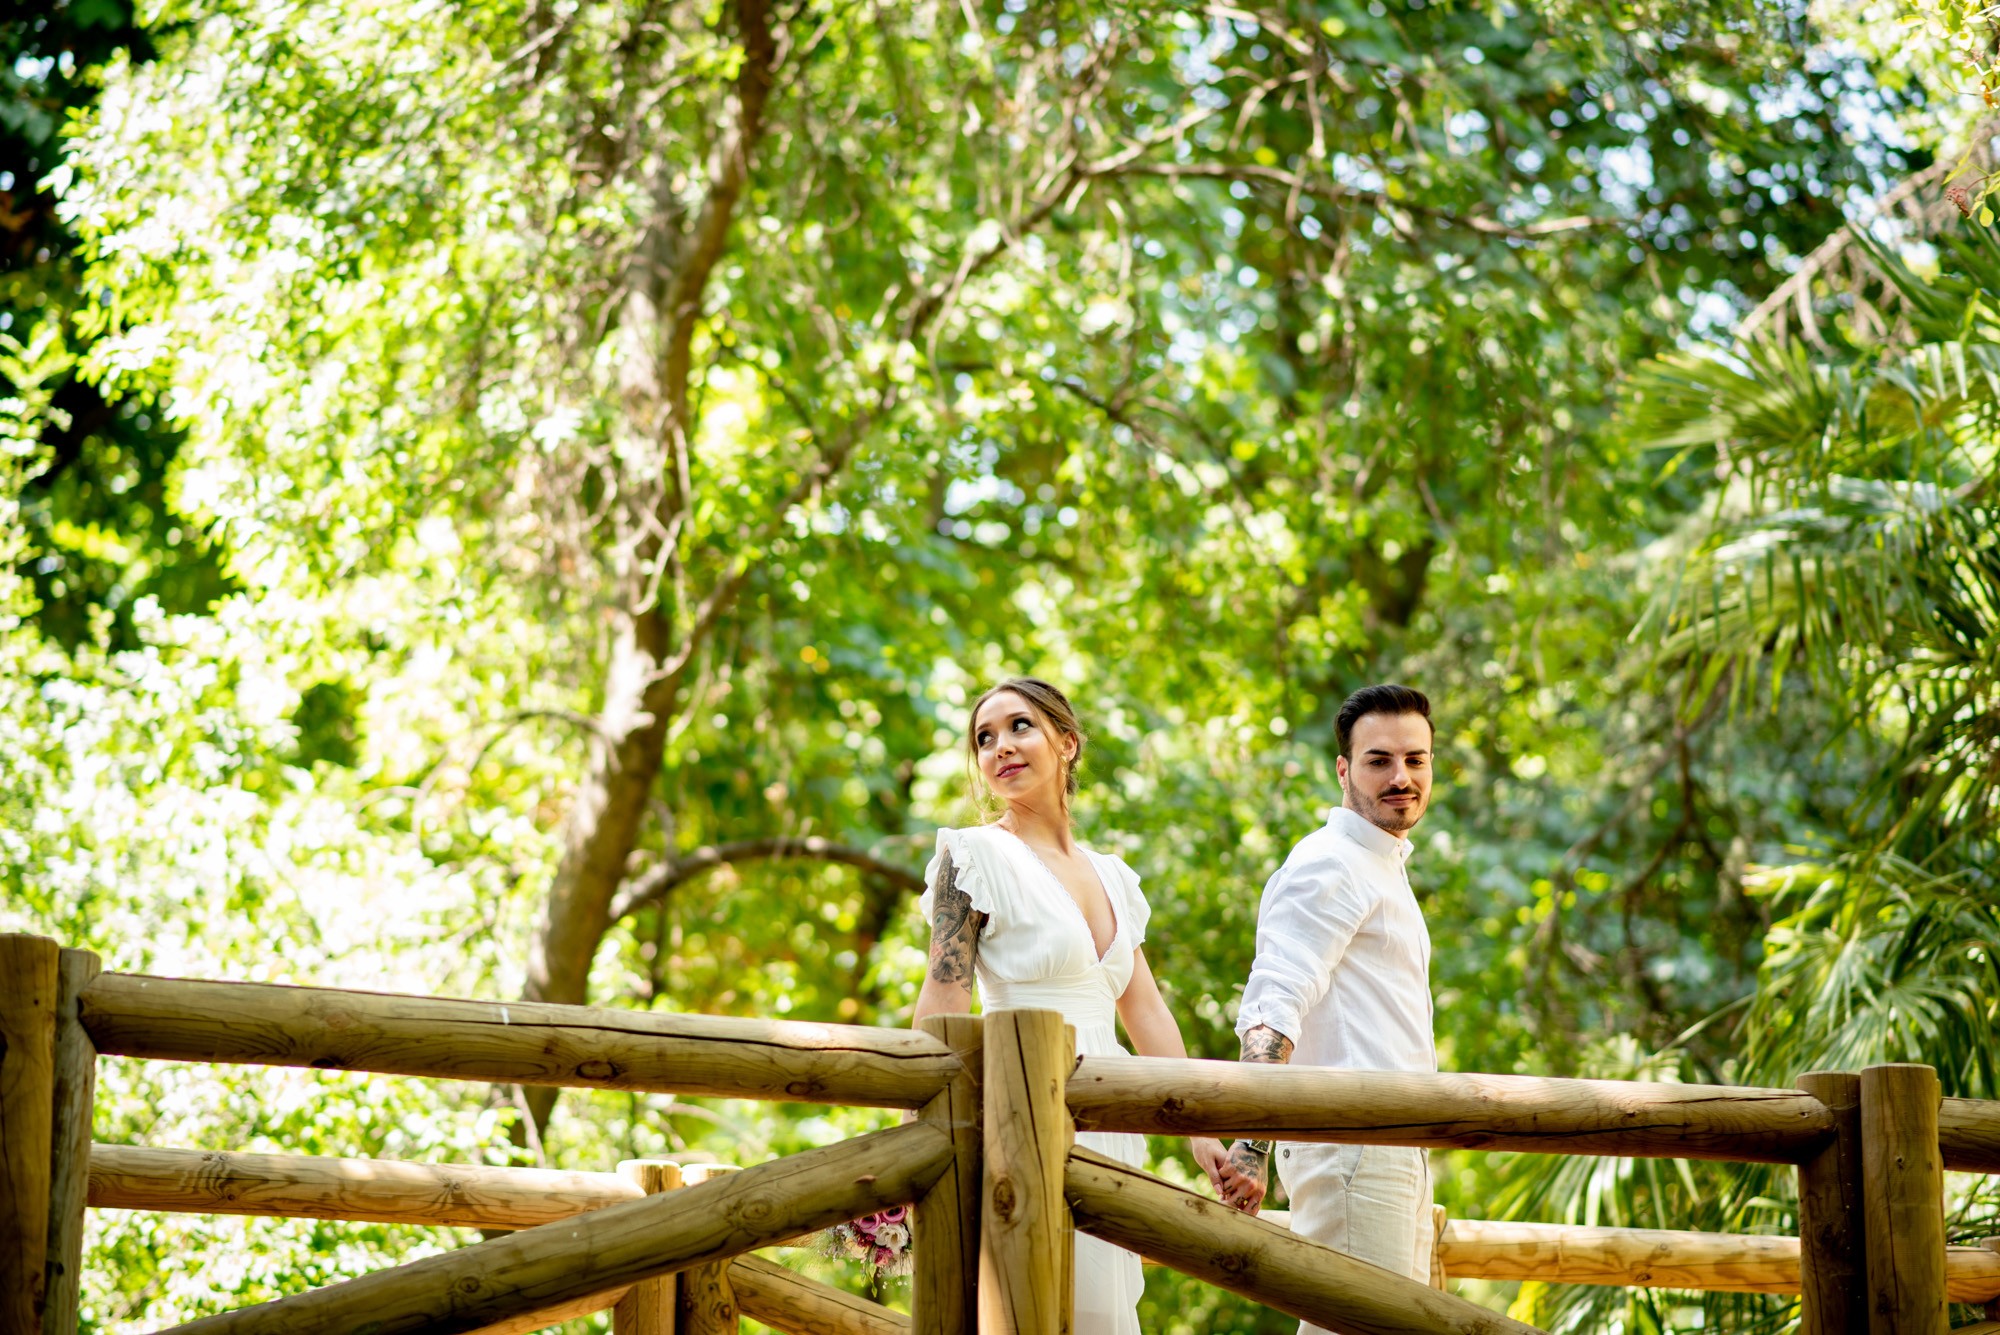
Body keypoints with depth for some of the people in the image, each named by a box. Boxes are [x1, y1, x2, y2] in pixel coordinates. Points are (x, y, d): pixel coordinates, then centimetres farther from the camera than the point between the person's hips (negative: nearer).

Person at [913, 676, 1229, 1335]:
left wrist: (1201, 1133, 10)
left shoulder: (1110, 877, 19)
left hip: (1107, 1125, 7)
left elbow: (1148, 1014, 17)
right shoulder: (974, 855, -1)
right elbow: (942, 1009, -9)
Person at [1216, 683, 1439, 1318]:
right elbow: (1271, 1010, -22)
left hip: (1396, 1157, 10)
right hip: (1352, 1152, -10)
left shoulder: (1384, 868, 22)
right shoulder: (1327, 866, -10)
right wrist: (1253, 1147, -32)